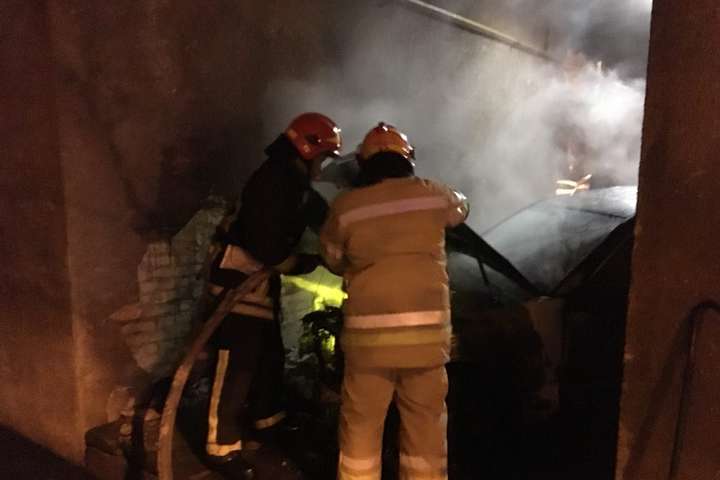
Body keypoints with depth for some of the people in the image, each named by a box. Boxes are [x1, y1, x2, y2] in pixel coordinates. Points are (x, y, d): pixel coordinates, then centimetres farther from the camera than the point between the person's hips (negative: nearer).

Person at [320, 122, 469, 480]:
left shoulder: (345, 206, -1)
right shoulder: (433, 195, 3)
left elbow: (333, 261, 12)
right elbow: (461, 208, 25)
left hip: (368, 335, -1)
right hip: (427, 334, 1)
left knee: (361, 427, 15)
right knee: (425, 429, 16)